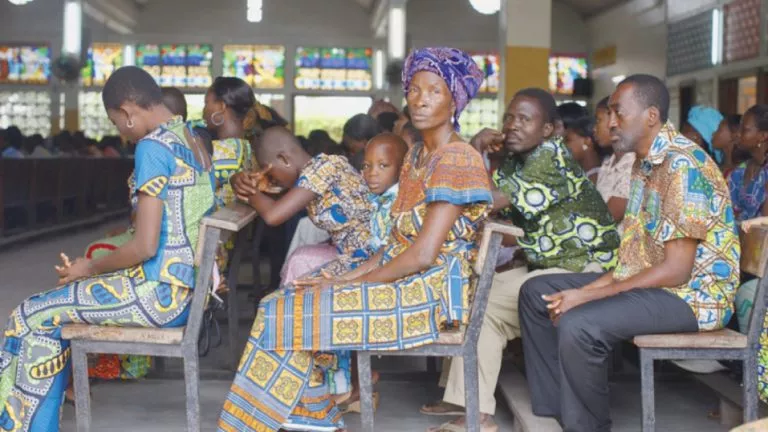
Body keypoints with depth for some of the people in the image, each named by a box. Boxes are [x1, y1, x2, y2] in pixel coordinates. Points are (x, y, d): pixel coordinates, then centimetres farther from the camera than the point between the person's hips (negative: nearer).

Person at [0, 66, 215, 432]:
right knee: (56, 309, 21)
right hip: (188, 286, 9)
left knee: (31, 316, 1)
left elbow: (145, 247, -21)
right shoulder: (194, 143, 11)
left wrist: (90, 269, -4)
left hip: (161, 292, -9)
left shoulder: (153, 146, -17)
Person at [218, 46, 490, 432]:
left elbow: (422, 255, -21)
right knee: (290, 302, -1)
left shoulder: (456, 160, -16)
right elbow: (399, 241, 12)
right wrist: (349, 276, -2)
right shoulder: (417, 155, 13)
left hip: (429, 291, -9)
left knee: (293, 311, -14)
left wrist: (355, 282, -12)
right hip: (404, 278, 9)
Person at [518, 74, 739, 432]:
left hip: (692, 293, -10)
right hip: (649, 281, 10)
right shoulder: (647, 162, 11)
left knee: (578, 325, -31)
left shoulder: (683, 166, -20)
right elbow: (638, 254, 11)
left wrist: (588, 296, -20)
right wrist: (591, 288, -3)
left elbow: (676, 271, -24)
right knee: (536, 292, 8)